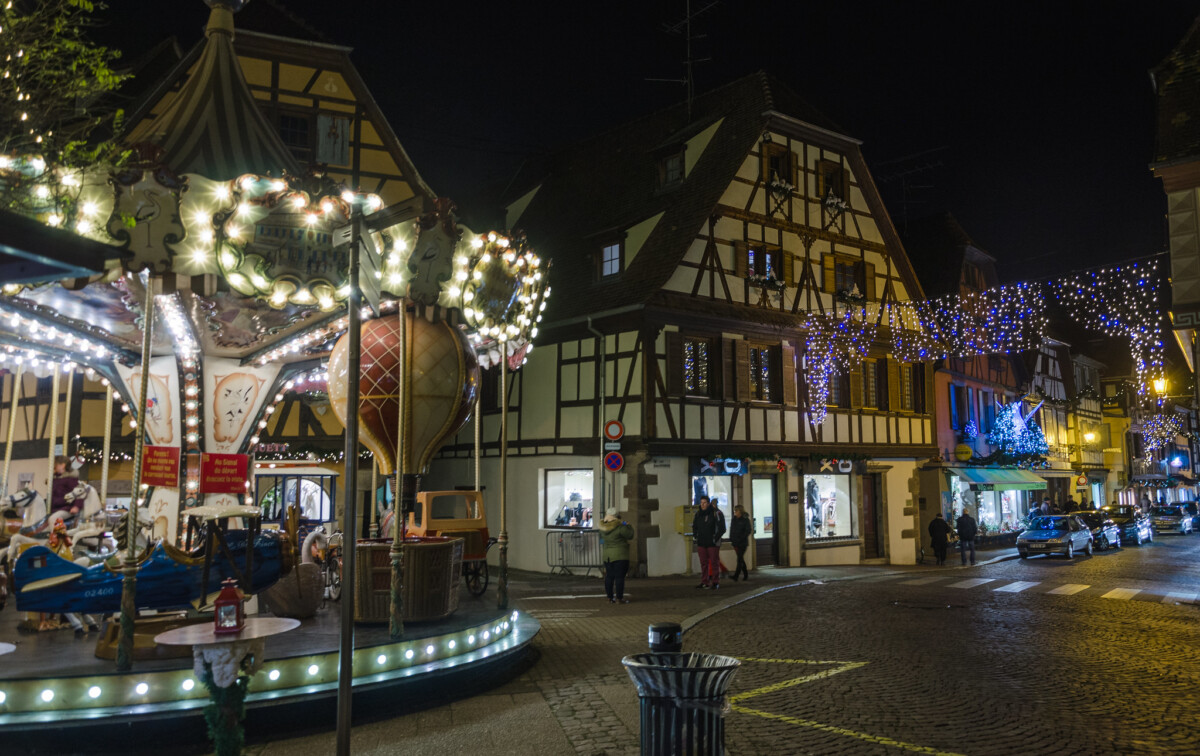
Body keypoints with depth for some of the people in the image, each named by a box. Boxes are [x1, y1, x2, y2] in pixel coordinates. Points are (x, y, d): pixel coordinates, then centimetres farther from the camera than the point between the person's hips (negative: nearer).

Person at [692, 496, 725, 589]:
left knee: (714, 562, 1)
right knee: (703, 563, 8)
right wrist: (695, 535, 10)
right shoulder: (698, 513, 8)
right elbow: (694, 526, 23)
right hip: (701, 543, 5)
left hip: (713, 543, -5)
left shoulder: (716, 513, -9)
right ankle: (704, 582, 14)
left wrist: (715, 538, -10)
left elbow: (722, 528, -8)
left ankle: (715, 582, 8)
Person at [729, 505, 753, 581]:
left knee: (740, 559, -11)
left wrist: (740, 538, -17)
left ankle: (735, 576, -18)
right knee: (741, 559, 12)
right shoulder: (734, 519, 11)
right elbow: (731, 530, 17)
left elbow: (748, 531, -11)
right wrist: (731, 539, 5)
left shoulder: (745, 520, -7)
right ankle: (745, 575, 22)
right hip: (735, 543, 6)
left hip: (743, 543, -6)